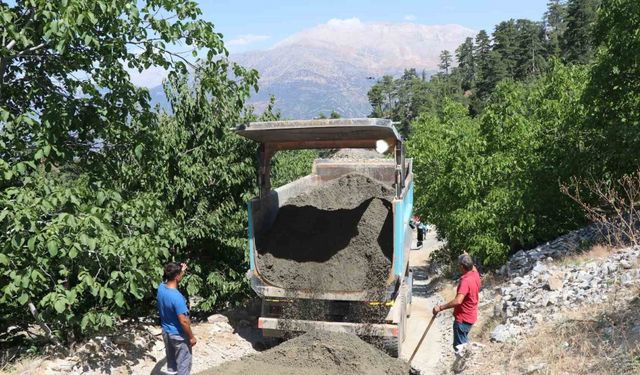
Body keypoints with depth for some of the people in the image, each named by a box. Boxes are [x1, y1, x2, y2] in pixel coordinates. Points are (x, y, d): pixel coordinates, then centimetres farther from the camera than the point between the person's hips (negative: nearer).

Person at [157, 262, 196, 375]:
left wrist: (181, 270, 5)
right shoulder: (177, 297, -33)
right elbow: (183, 321, -27)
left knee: (171, 357, 26)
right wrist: (191, 337, -15)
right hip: (178, 335, -8)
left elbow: (170, 280, 16)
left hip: (166, 331, 8)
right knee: (183, 362, 11)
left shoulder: (161, 287, -11)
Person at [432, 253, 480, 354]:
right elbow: (472, 267, 25)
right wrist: (467, 257, 37)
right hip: (470, 316, 10)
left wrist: (440, 308, -37)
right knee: (463, 342, 26)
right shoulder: (475, 274, -3)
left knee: (458, 347, 0)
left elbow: (458, 301, -41)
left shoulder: (466, 281, -30)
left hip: (463, 318, -10)